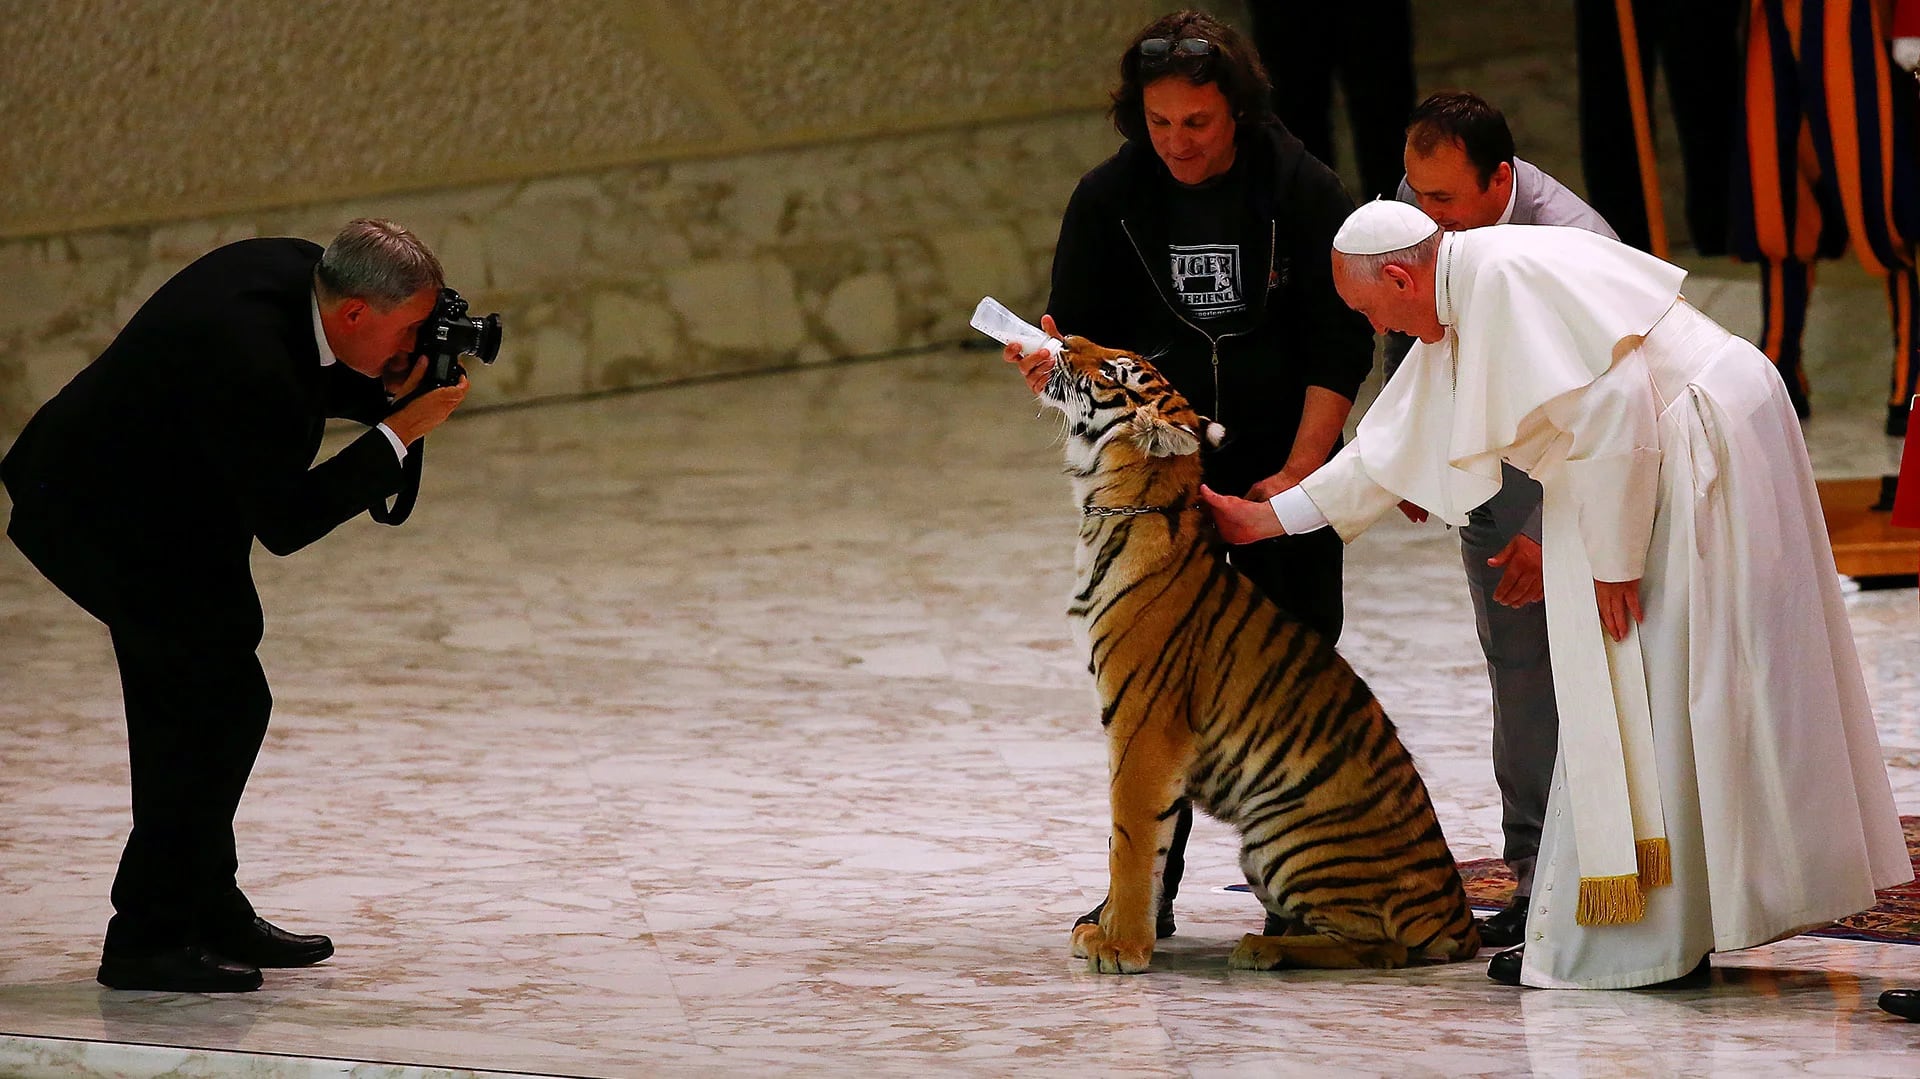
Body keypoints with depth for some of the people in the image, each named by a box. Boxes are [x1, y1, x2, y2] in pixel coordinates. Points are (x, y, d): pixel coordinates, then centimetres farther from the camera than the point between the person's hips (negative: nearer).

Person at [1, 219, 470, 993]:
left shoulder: (301, 272, -7)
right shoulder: (246, 361, -34)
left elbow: (308, 381, 13)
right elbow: (285, 522, -27)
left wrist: (391, 390, -6)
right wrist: (399, 433, -26)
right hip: (102, 523, -10)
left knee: (192, 706, 15)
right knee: (223, 700, -9)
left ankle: (209, 914, 26)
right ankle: (147, 939, -3)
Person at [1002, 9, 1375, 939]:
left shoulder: (1302, 190, -8)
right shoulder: (1109, 198, -3)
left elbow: (1341, 345, -7)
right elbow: (1085, 338, 2)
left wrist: (1300, 471, -15)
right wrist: (1054, 368, -22)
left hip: (1286, 466, -1)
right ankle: (1146, 888, 6)